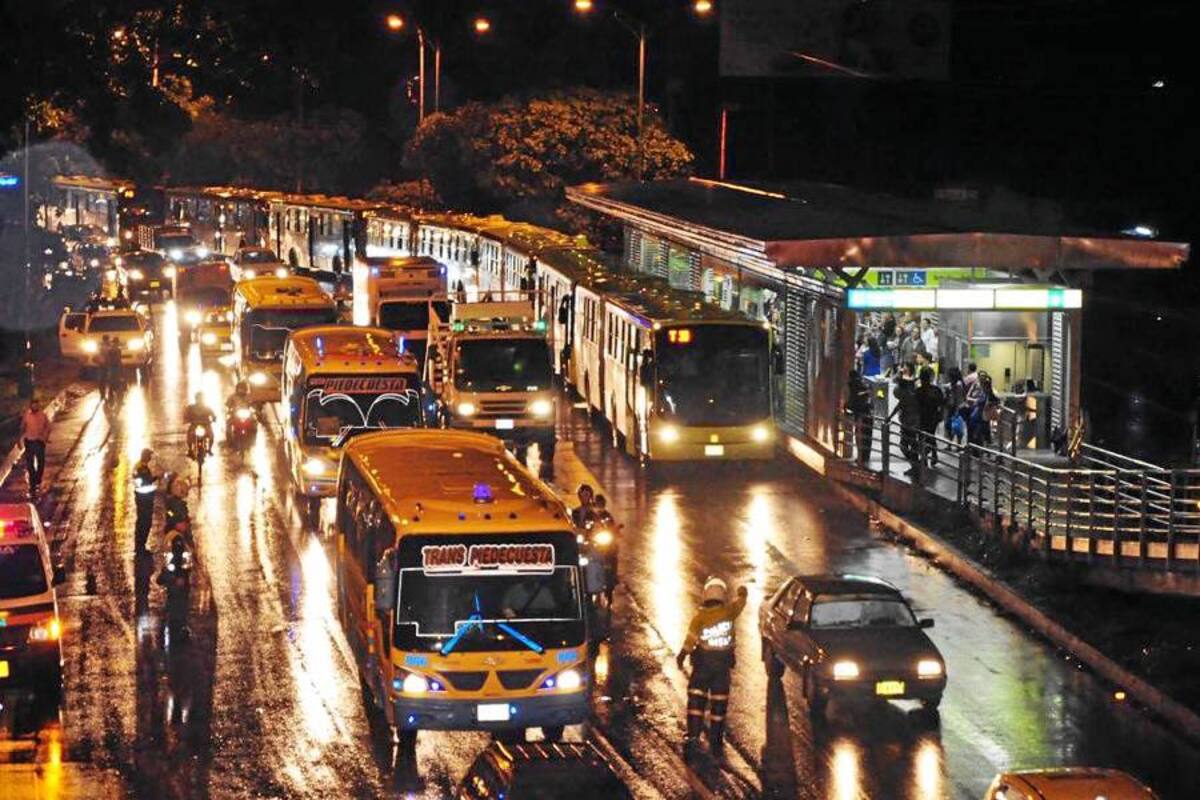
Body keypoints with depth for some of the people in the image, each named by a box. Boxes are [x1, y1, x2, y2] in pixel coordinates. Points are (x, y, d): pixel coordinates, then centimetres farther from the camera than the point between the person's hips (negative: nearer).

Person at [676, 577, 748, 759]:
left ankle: (692, 737, -5)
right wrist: (742, 592, 35)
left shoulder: (700, 617, -14)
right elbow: (740, 601, 13)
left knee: (696, 701, 4)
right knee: (719, 703, 10)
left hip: (702, 664, -2)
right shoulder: (729, 612, -7)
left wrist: (681, 657, -1)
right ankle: (716, 741, 14)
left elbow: (690, 640, -15)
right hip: (723, 665, 2)